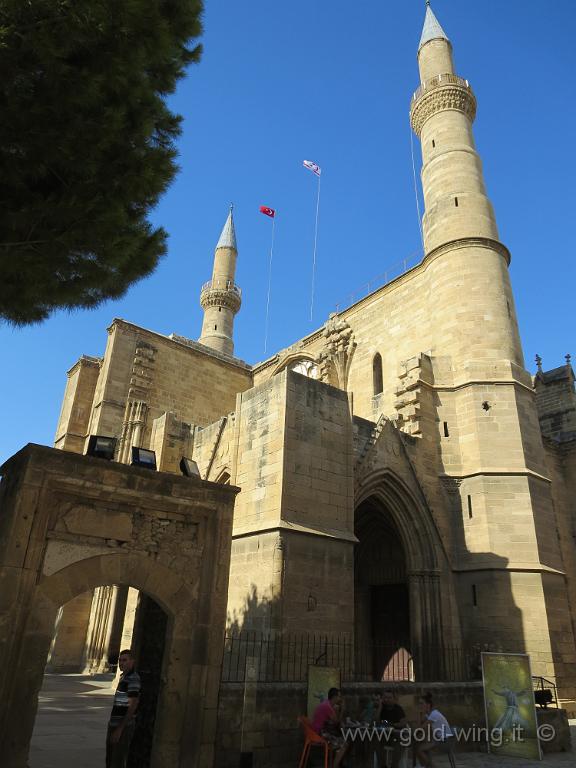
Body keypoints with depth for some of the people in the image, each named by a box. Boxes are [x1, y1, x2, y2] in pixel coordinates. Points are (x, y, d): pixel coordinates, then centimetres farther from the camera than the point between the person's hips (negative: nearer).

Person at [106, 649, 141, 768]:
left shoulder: (133, 679, -18)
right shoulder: (124, 677, 10)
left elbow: (132, 707, -22)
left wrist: (120, 729, -22)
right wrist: (113, 727, 20)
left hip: (123, 727, -9)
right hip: (114, 725, 9)